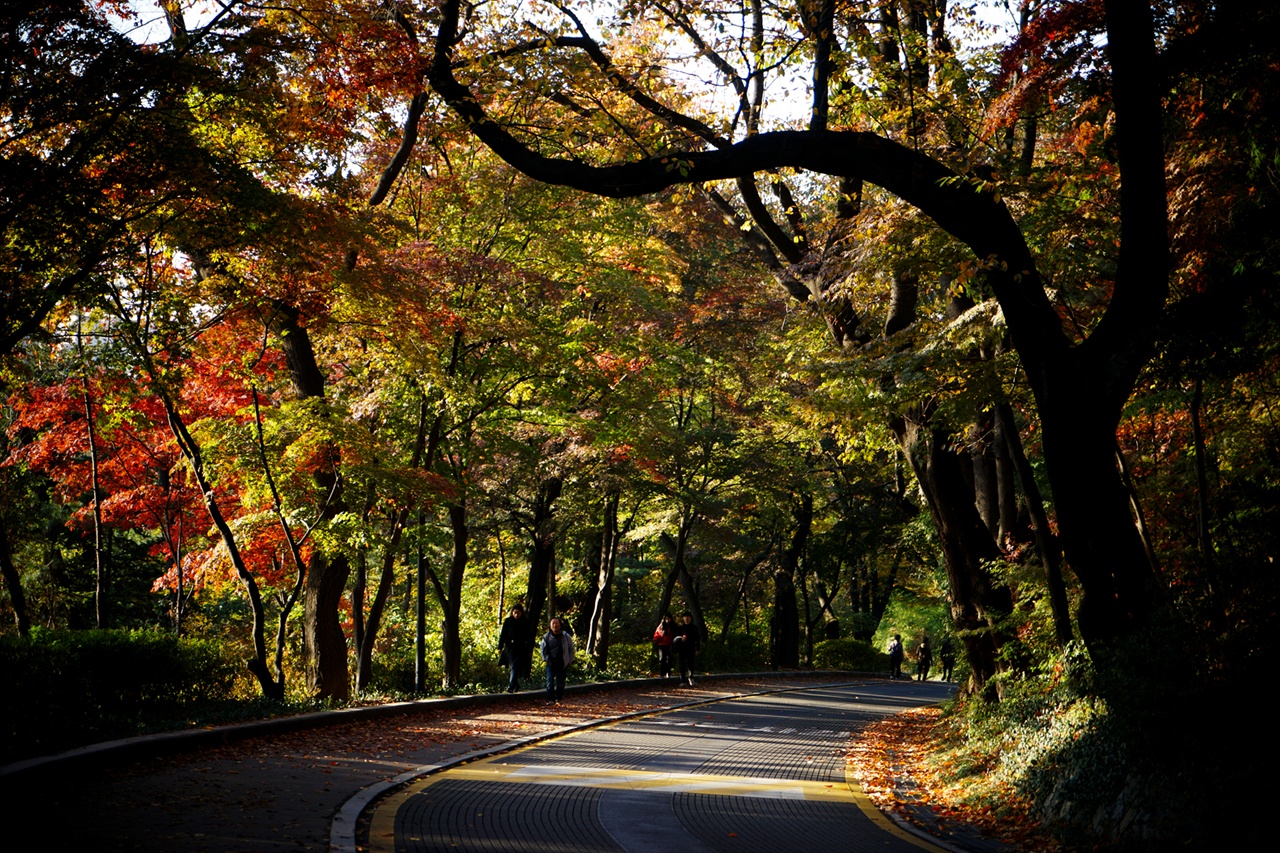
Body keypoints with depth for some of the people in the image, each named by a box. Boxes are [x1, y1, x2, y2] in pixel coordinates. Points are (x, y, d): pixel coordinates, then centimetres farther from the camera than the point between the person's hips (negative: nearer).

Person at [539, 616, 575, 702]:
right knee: (550, 682, -7)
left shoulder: (566, 636, 1)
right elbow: (542, 648, 14)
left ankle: (558, 698, 17)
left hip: (562, 663, 0)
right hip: (551, 663, 0)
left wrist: (570, 660, 4)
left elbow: (571, 649, 11)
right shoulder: (547, 637, 2)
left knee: (560, 682, 5)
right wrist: (546, 659, 3)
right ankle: (550, 699, -5)